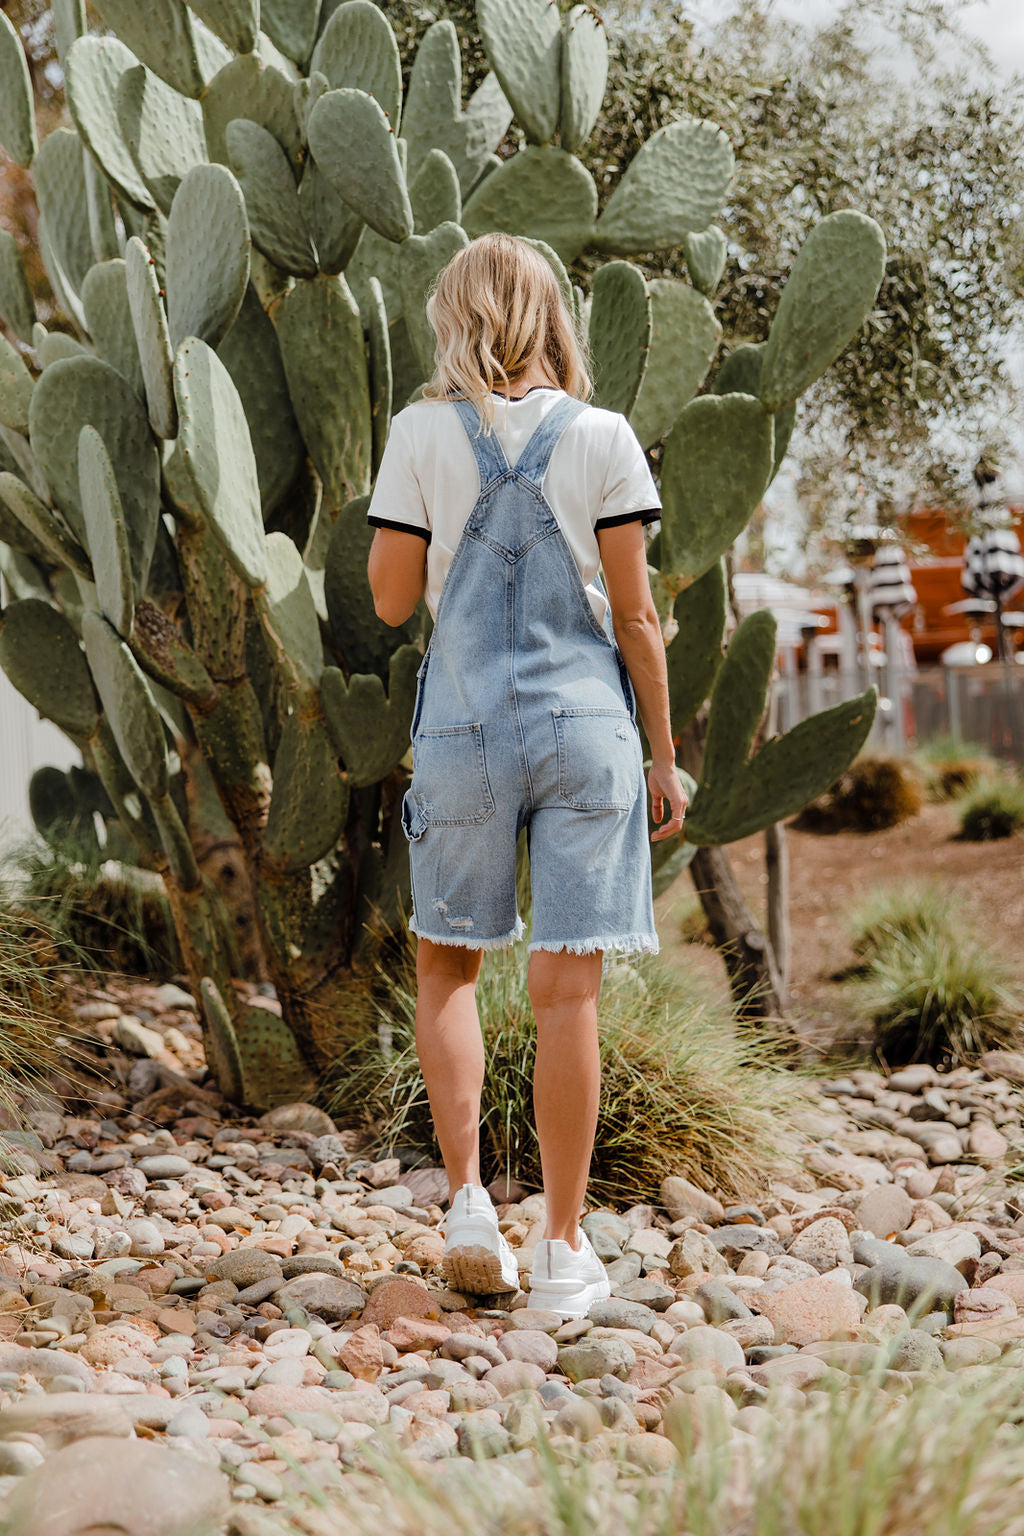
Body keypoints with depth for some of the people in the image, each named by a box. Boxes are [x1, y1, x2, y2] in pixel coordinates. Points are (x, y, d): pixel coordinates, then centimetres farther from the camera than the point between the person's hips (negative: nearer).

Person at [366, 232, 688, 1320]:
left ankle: (467, 1201, 6)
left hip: (464, 725, 0)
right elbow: (633, 614, -2)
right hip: (586, 726, 0)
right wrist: (663, 753, 6)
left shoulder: (422, 433, -2)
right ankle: (562, 1250, 8)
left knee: (447, 964, 17)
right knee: (567, 987, 2)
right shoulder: (601, 437, -1)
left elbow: (389, 599, 0)